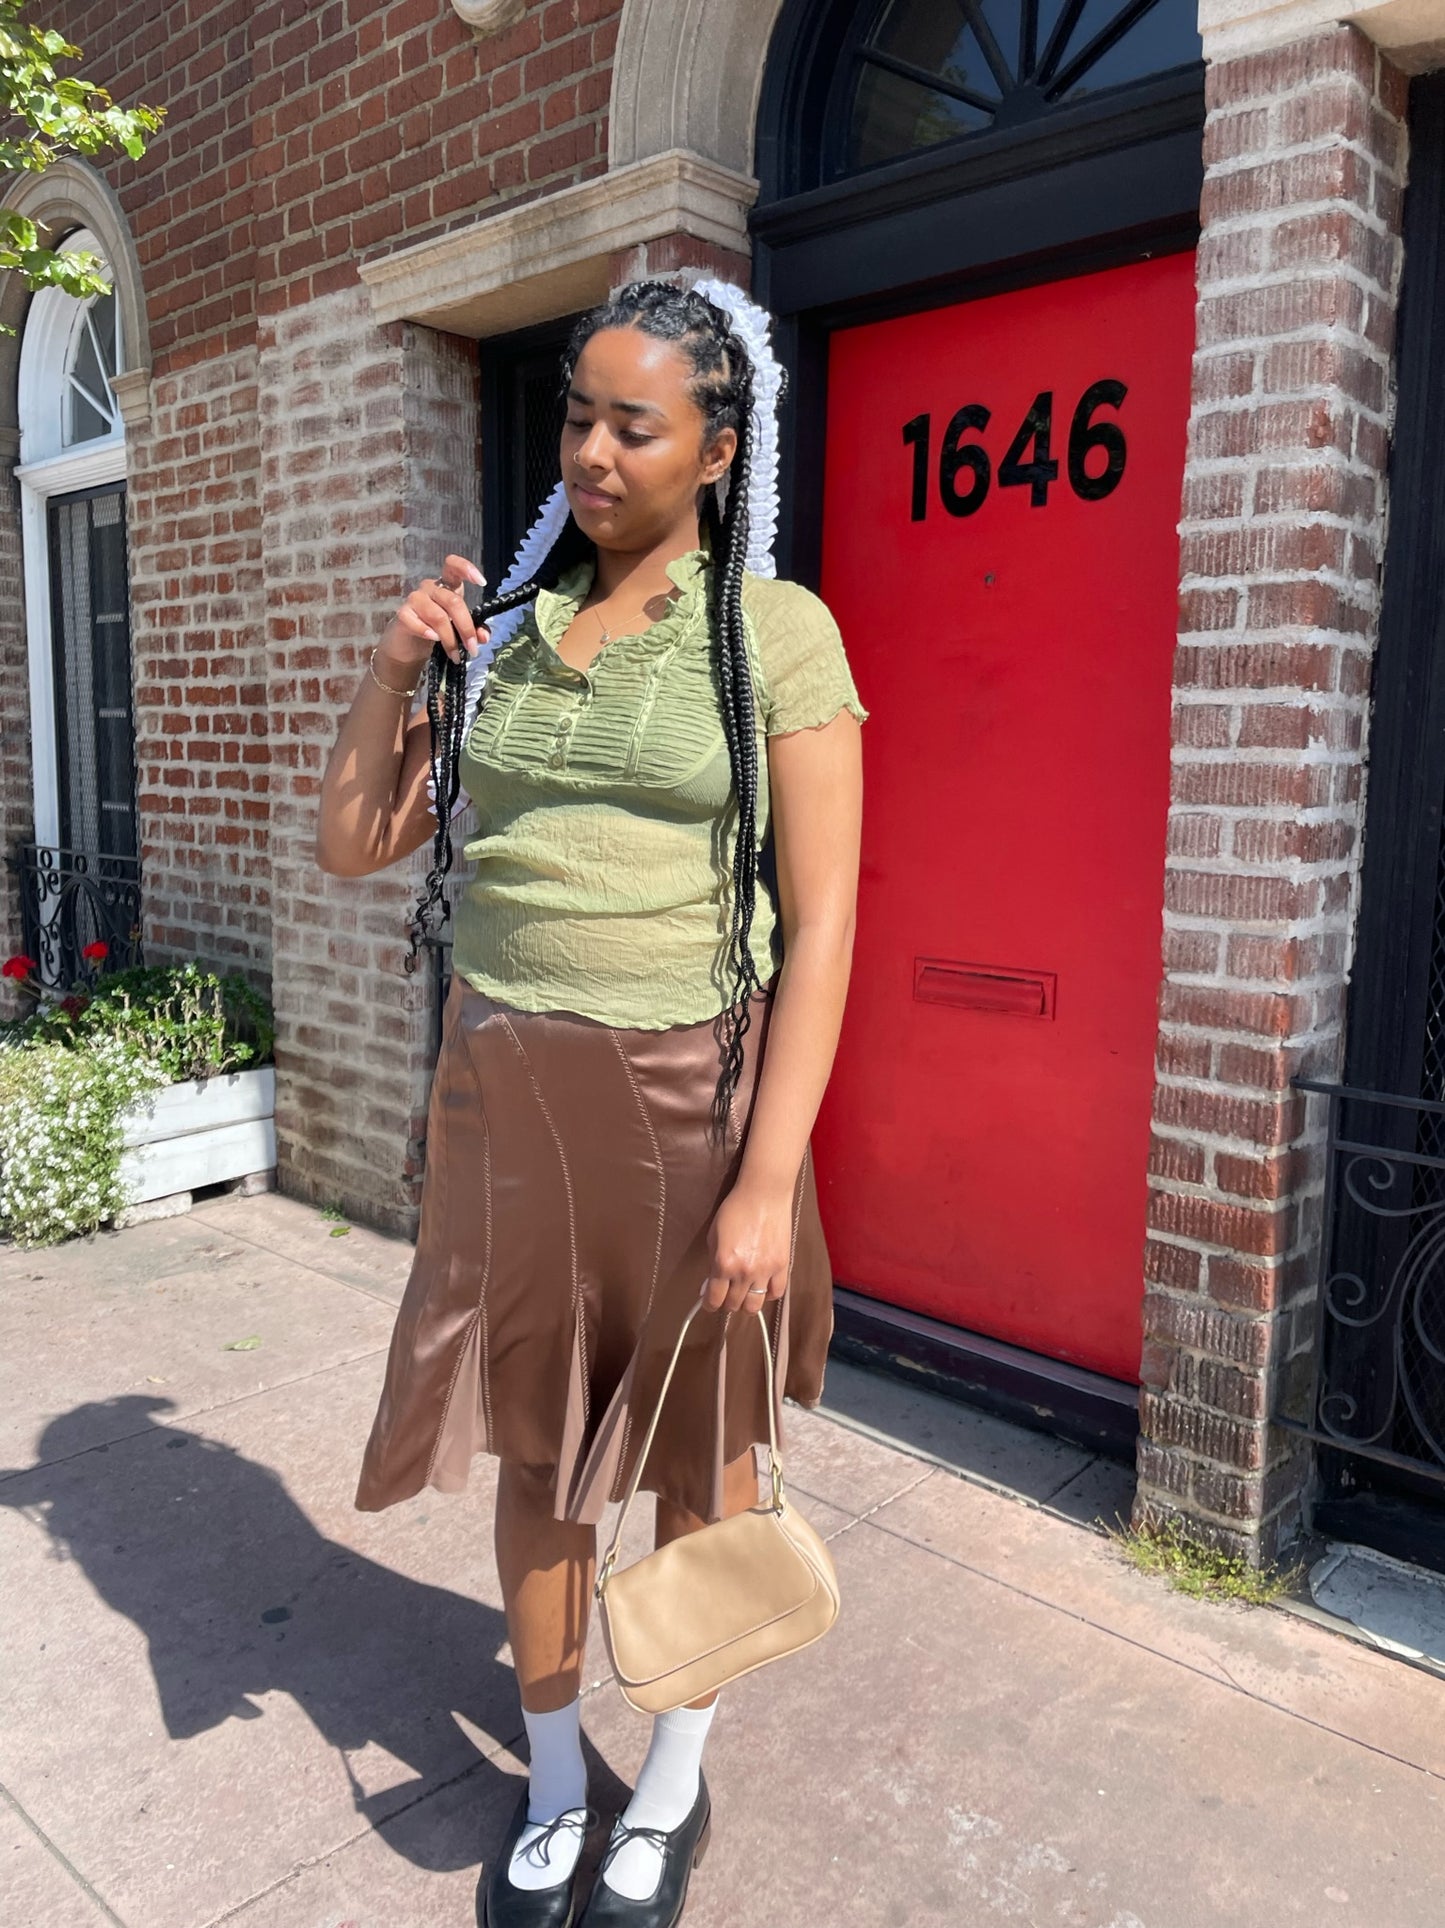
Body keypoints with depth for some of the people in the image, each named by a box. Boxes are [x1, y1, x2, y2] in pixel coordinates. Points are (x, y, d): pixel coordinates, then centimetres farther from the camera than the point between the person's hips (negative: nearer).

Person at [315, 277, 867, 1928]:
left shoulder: (775, 631, -7)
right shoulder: (502, 628, 6)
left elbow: (821, 924, -11)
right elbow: (352, 847, 10)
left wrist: (769, 1180, -15)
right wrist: (393, 672, -4)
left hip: (692, 1089, -3)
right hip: (509, 1087, 4)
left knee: (695, 1447, 13)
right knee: (537, 1440, 15)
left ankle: (672, 1790, 39)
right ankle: (550, 1781, 40)